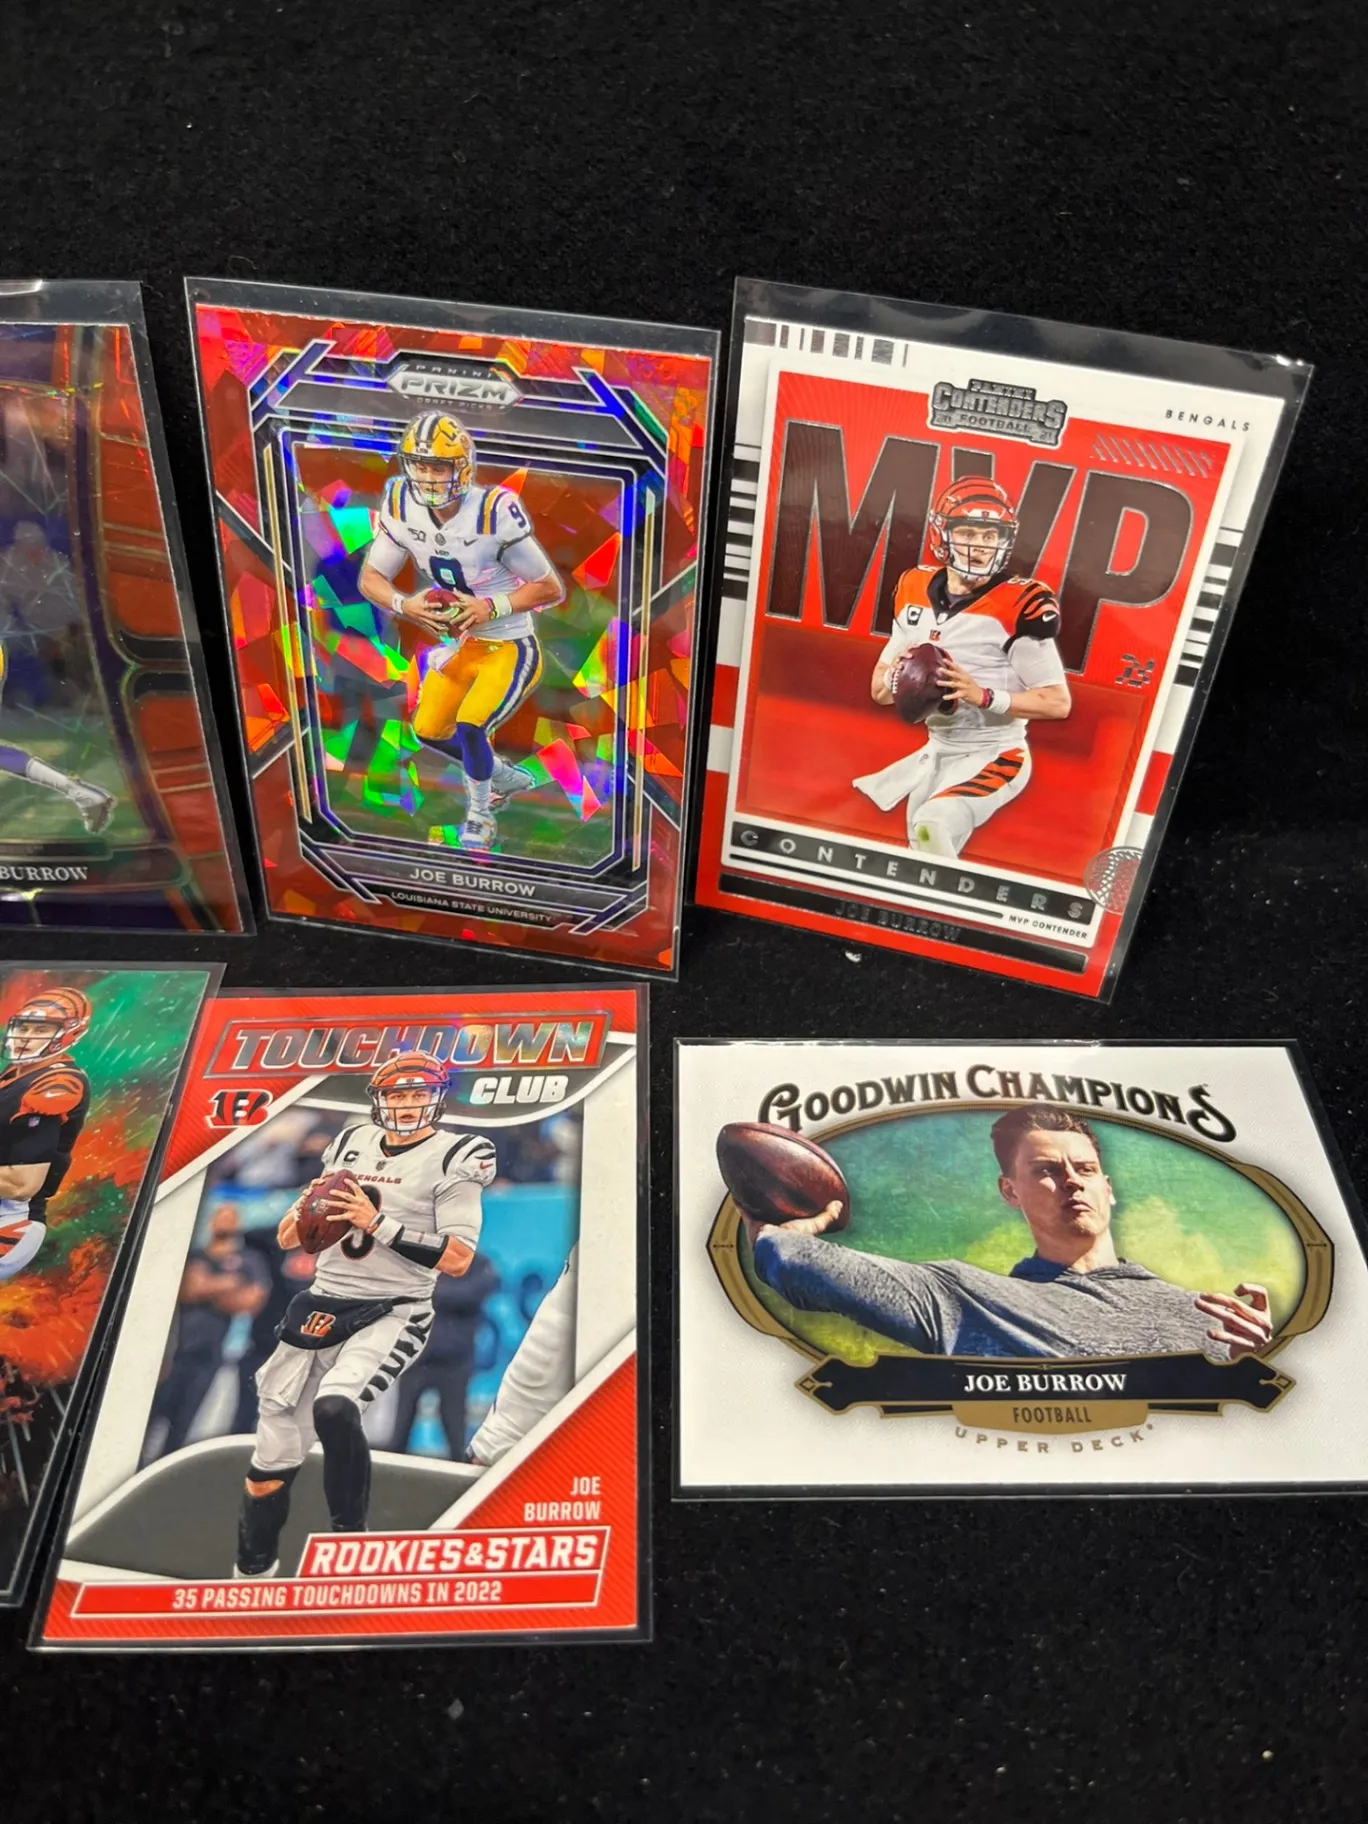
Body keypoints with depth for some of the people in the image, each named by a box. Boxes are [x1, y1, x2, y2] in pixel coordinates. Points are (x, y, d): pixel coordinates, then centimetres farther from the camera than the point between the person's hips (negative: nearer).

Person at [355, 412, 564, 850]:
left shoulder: (494, 511, -26)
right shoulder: (404, 507, -11)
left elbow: (550, 588, -18)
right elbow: (370, 578, -2)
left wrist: (493, 607, -30)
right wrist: (405, 606, -22)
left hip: (509, 647, -7)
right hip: (457, 641, 7)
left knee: (469, 729, -20)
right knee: (429, 732, 11)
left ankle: (481, 817, 10)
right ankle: (506, 778, 38)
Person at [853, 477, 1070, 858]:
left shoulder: (1018, 606, -15)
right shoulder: (916, 593, 3)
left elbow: (1058, 703, -13)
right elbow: (879, 690, 9)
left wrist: (984, 696, -26)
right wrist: (898, 676, -15)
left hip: (994, 756, -7)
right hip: (936, 752, 7)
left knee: (933, 826, -31)